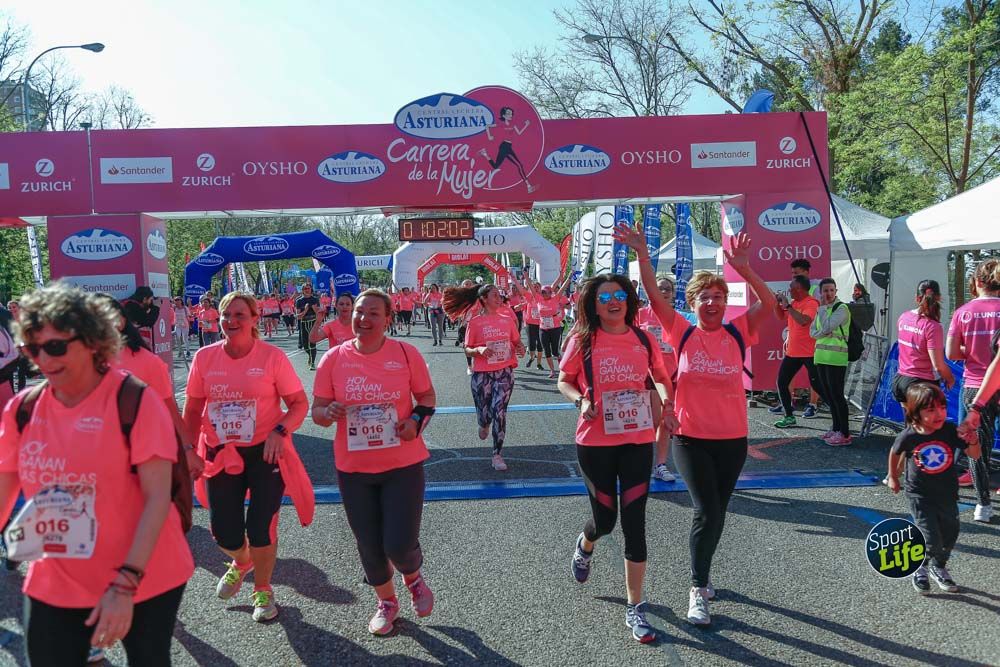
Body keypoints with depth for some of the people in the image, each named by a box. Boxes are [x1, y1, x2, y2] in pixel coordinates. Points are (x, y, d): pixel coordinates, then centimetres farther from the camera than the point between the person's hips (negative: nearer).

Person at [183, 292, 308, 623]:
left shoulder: (272, 356, -9)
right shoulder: (204, 357, -1)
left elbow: (299, 403, -6)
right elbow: (192, 410, 9)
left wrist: (280, 431, -22)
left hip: (265, 452, -3)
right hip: (221, 455, 3)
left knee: (261, 530, -2)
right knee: (224, 533, 5)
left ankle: (262, 589, 27)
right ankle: (241, 562, 44)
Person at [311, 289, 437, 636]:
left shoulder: (406, 353, -6)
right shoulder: (334, 358, -4)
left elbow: (427, 396, 6)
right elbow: (316, 410, 2)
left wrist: (417, 419, -14)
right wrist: (329, 413, -21)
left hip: (403, 465, -2)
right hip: (353, 468, 2)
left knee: (400, 546, -6)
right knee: (369, 546, 12)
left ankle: (414, 578, 32)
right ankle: (386, 601, 42)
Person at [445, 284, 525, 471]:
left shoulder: (508, 320, 5)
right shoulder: (475, 323, -3)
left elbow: (517, 342, 15)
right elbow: (467, 350, -2)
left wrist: (520, 348, -8)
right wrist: (479, 350, -22)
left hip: (504, 372, 1)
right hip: (481, 374, -1)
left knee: (499, 411, -6)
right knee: (483, 413, 6)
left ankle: (497, 454, 5)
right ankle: (484, 424, 45)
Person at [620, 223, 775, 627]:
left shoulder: (737, 333, -2)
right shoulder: (682, 333, -5)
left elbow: (769, 304, -17)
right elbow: (654, 295, -15)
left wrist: (743, 269, -31)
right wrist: (641, 252, -26)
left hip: (733, 439, 3)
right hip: (691, 438, -3)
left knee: (717, 513, 16)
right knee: (708, 512, -11)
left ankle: (700, 575, 40)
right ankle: (697, 591, 5)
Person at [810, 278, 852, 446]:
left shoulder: (842, 308, -8)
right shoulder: (822, 309, 16)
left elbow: (826, 326, -19)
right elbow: (812, 331, 10)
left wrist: (822, 307, -9)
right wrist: (823, 333, -10)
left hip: (835, 357, -8)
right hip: (821, 356, 8)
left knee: (836, 394, -7)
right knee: (827, 394, 13)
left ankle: (845, 434, -3)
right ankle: (836, 428, 23)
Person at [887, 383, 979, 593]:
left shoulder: (950, 431, -14)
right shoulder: (908, 436, -17)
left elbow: (975, 455, -6)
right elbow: (896, 453, 4)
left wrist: (973, 441, -28)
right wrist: (893, 477, 16)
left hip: (947, 494, 3)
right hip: (919, 495, -3)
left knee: (949, 535, 17)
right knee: (931, 540, -10)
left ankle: (938, 567, 45)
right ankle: (920, 568, 21)